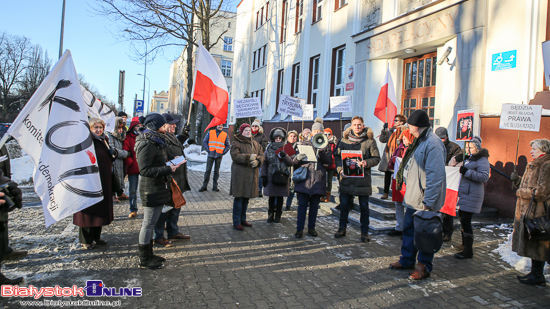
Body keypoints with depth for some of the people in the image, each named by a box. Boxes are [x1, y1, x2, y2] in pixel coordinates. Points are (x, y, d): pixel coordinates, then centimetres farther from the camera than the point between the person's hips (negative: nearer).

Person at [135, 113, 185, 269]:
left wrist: (170, 163, 7)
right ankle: (144, 260, 12)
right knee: (148, 224, 0)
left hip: (159, 188, 10)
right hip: (152, 190, -10)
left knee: (149, 224, 17)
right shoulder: (147, 144, -18)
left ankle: (148, 255, 29)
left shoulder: (155, 141, 14)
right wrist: (168, 169, -22)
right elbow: (145, 170, -22)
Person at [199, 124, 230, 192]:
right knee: (208, 170, -2)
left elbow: (227, 146, 12)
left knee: (217, 171, 6)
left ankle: (215, 186, 12)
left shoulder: (225, 135, 8)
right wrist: (208, 150, -5)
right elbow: (204, 142, 6)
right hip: (211, 155, -1)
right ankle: (204, 186, 4)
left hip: (219, 156, 1)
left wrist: (223, 152, -1)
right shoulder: (210, 132, 6)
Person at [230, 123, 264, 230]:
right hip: (240, 174, -7)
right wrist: (249, 157, -24)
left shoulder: (255, 144, 16)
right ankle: (236, 222, 5)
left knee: (246, 198, 14)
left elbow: (261, 155, 9)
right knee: (239, 198, -3)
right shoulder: (236, 143, -5)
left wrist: (257, 161, -13)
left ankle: (242, 220, 27)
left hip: (251, 175, 7)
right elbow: (235, 155, -18)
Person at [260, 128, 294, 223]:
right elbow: (264, 164, 5)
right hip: (271, 176, 0)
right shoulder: (269, 149, 4)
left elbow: (290, 163, 0)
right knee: (271, 197, 5)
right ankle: (270, 216, 18)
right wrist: (263, 176, -1)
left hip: (282, 176, 1)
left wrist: (284, 156, -17)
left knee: (280, 197, 7)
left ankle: (278, 216, 20)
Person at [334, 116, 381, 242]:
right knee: (344, 204, 8)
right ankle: (342, 228, 24)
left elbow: (376, 158, -1)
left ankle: (364, 232, 19)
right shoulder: (345, 139, 6)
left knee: (364, 206, 7)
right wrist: (340, 169, -8)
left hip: (363, 177, -2)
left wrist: (366, 163, -20)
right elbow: (337, 156, 7)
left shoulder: (370, 140, -1)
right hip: (347, 177, 2)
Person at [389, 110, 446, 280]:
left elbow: (435, 175, -24)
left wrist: (428, 202, -25)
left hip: (425, 201, -10)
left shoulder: (433, 143, -20)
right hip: (413, 197, 10)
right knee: (408, 228, 18)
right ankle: (407, 260, 32)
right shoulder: (420, 141, 13)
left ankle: (424, 267, 19)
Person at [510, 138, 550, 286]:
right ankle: (535, 273, 27)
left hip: (537, 213, -10)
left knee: (537, 245, 1)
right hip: (527, 212, 10)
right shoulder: (535, 165, 15)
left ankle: (537, 276, 12)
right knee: (532, 245, 16)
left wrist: (521, 192, -10)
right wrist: (518, 180, 4)